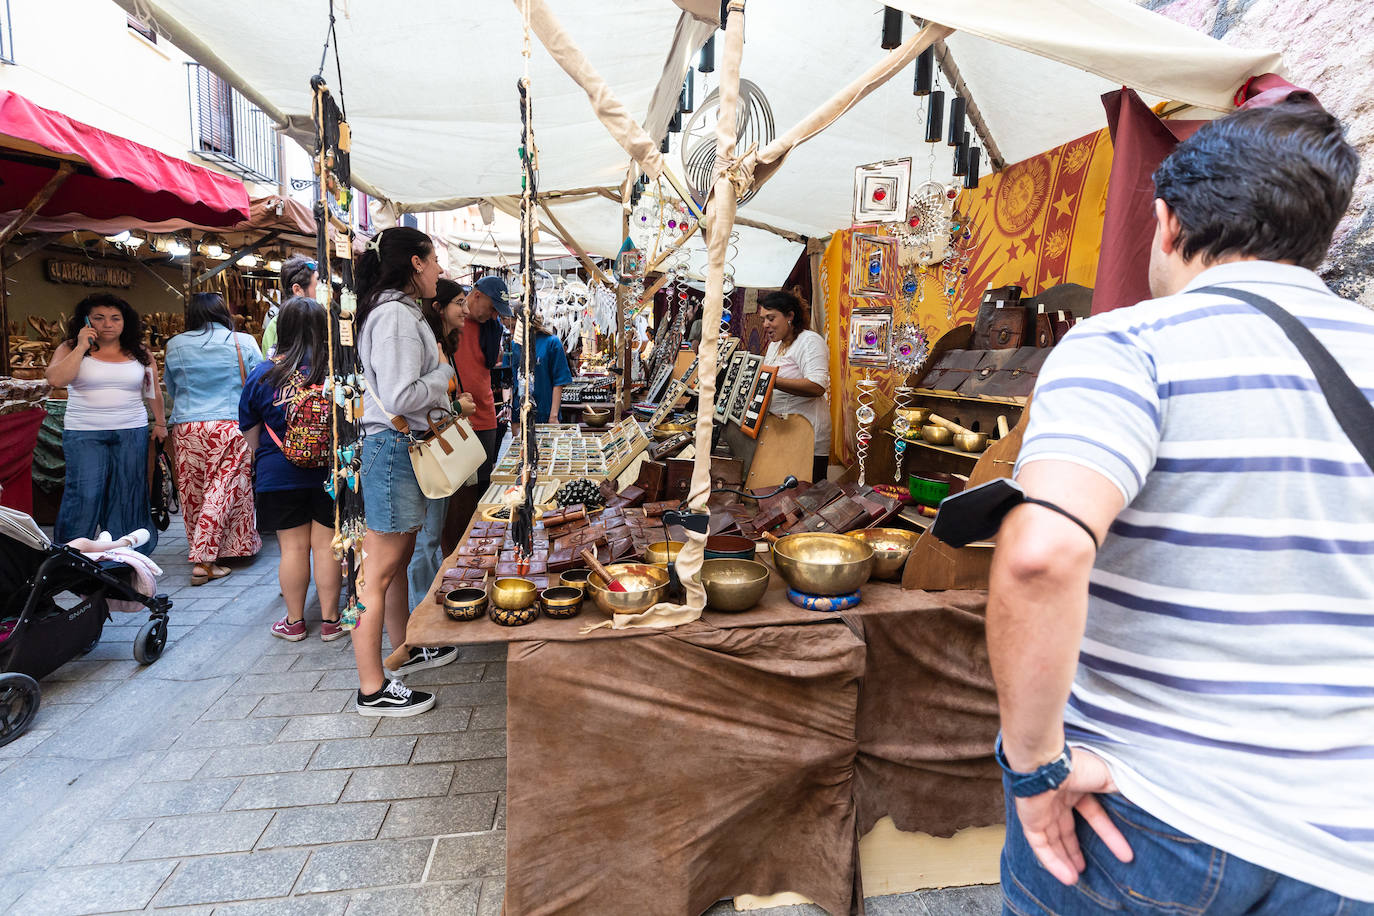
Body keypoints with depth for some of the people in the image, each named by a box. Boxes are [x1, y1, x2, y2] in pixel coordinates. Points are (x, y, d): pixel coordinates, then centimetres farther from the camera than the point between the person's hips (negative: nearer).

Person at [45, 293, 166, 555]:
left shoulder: (139, 352, 8)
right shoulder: (71, 349, 3)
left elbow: (153, 391, 15)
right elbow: (55, 379, -14)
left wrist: (160, 422, 14)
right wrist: (82, 347, -12)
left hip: (132, 433, 2)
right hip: (83, 434, -2)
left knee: (128, 494, 4)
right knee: (84, 495, -6)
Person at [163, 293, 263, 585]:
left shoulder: (175, 346, 8)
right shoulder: (243, 342, 0)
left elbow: (172, 391, 19)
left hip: (187, 428, 3)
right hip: (231, 427, -3)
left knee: (193, 493, 12)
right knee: (222, 491, -2)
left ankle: (199, 553, 24)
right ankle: (204, 560, -6)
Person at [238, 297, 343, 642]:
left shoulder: (263, 374, -5)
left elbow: (250, 432, 5)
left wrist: (263, 460, 23)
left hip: (280, 475, 0)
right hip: (330, 472, 0)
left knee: (293, 547, 9)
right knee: (327, 545, 6)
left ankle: (294, 621, 21)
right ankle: (329, 620, 15)